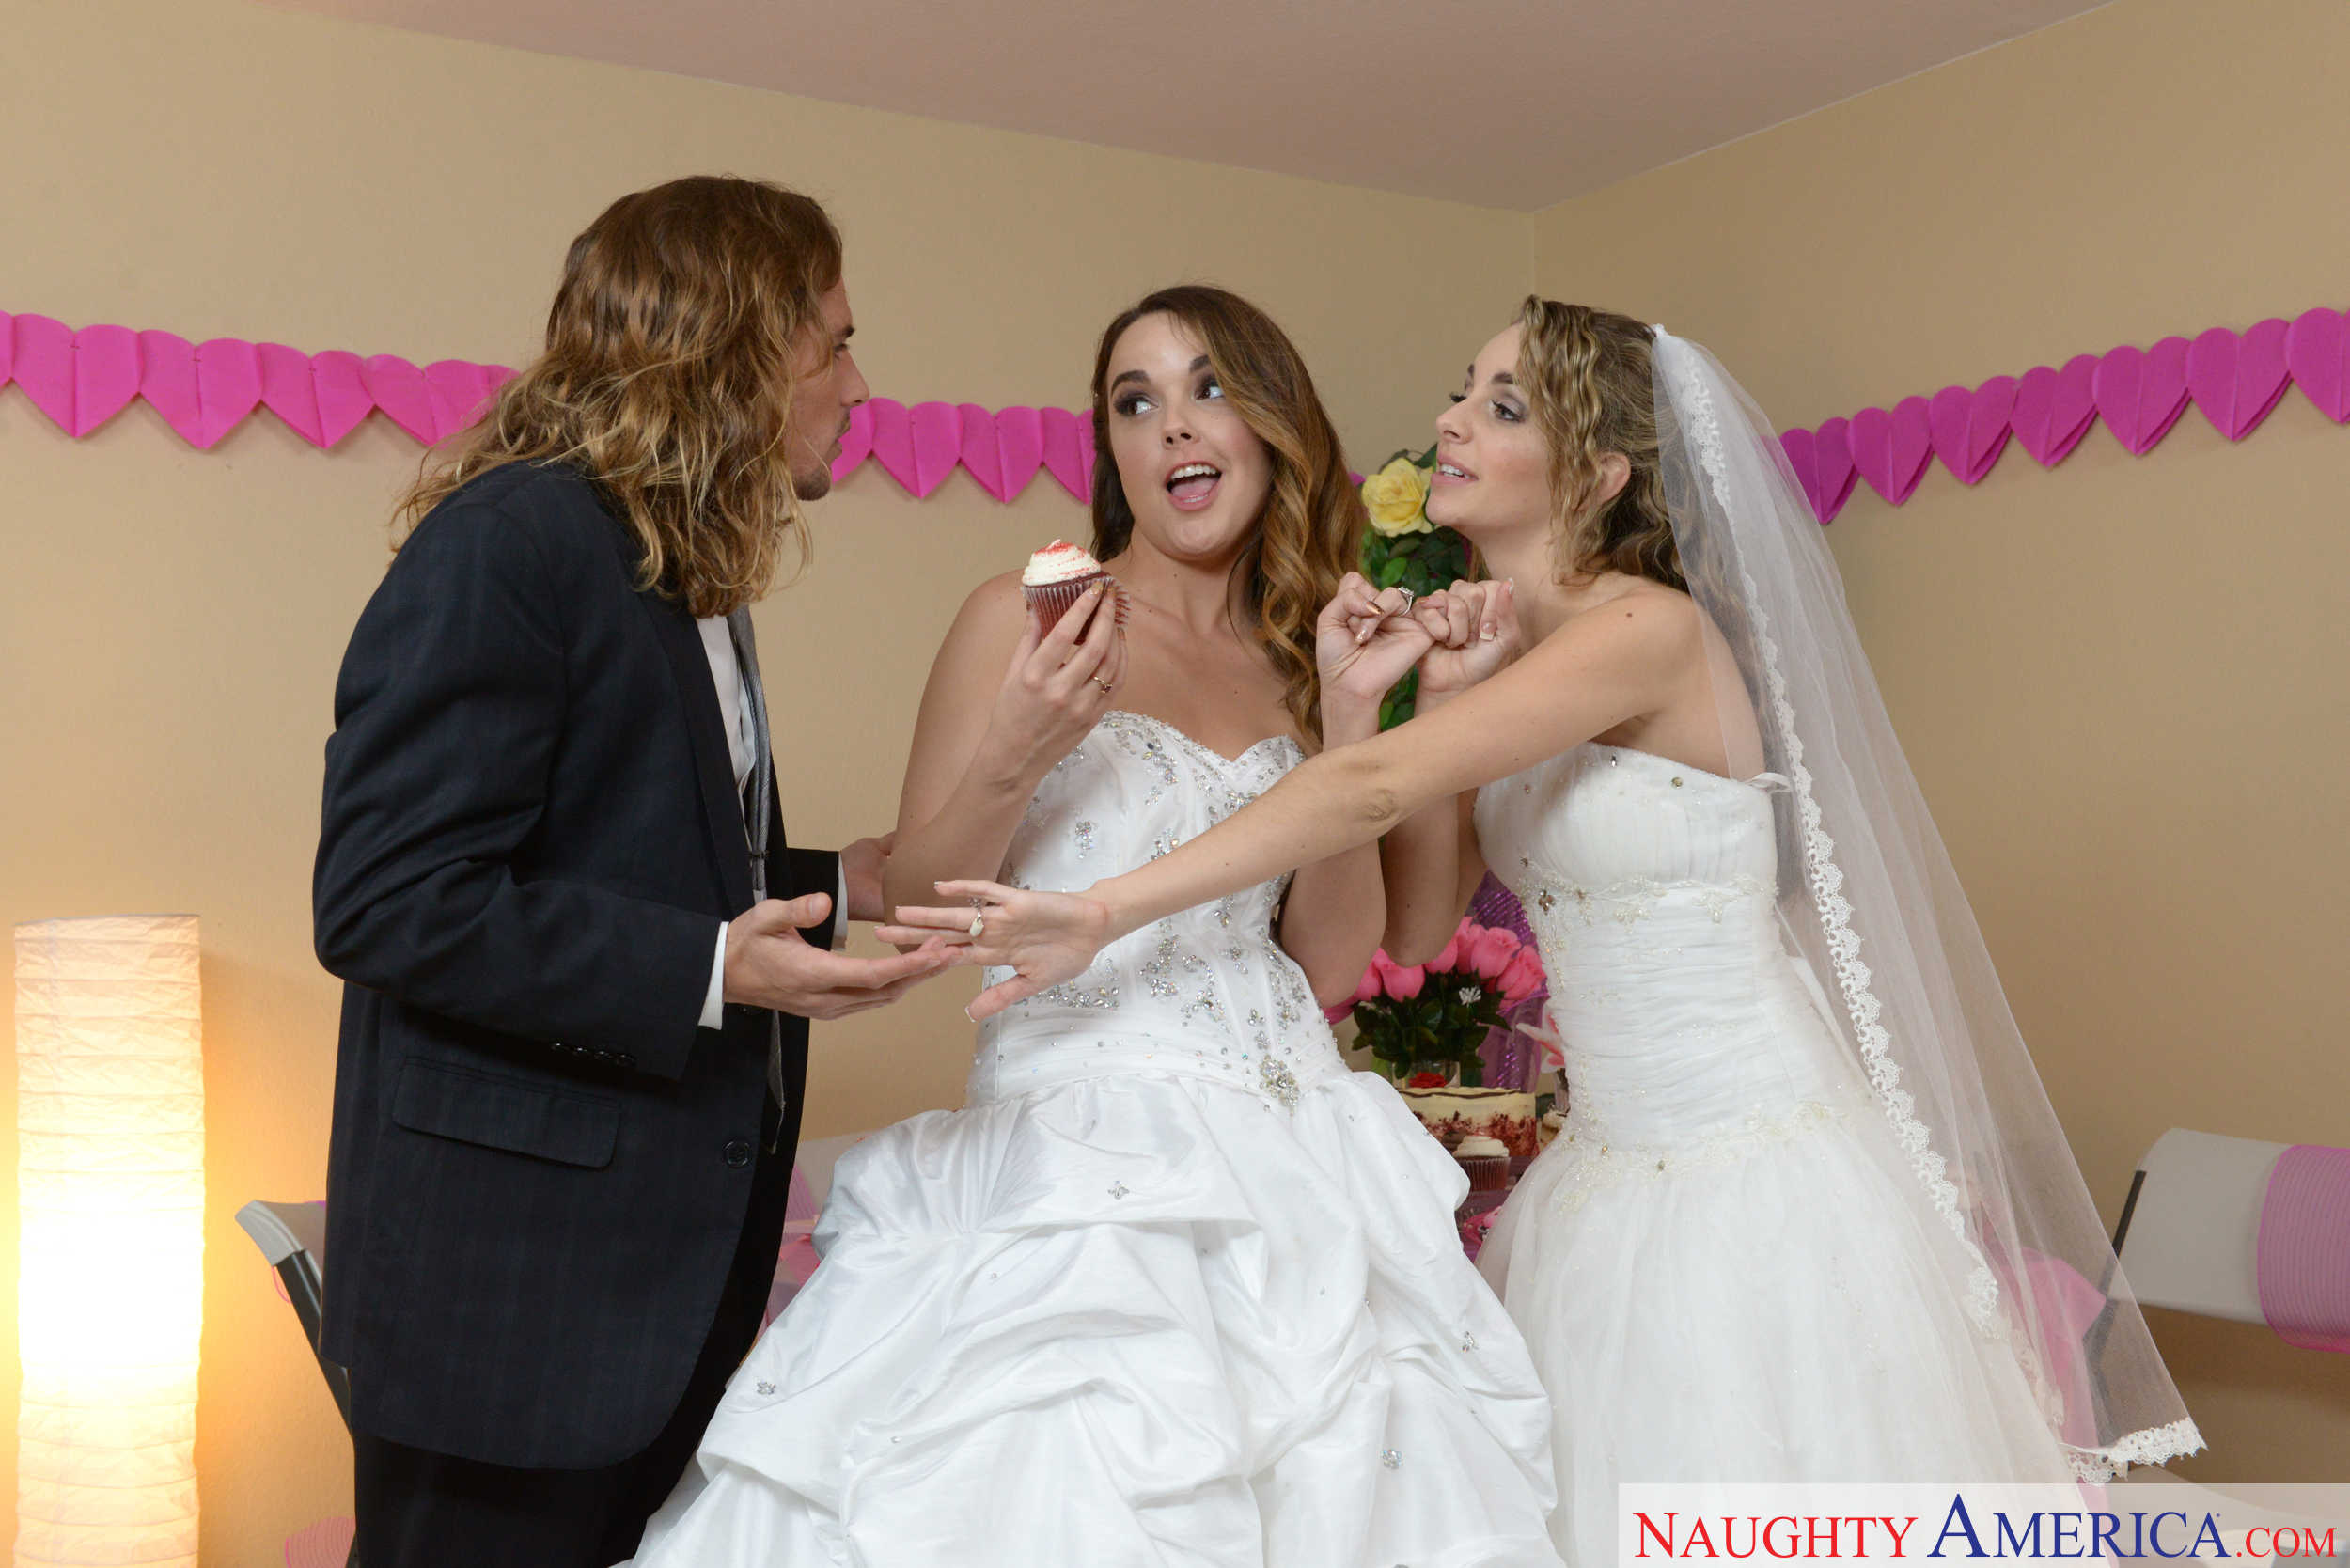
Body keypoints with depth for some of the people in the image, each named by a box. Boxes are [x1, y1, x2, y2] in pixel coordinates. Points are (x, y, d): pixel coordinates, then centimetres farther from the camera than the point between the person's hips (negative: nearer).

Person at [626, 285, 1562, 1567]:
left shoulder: (1297, 656, 11)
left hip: (1284, 1147, 4)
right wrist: (1011, 759, -19)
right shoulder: (1028, 619, -2)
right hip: (1077, 1145, -4)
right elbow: (912, 914, -2)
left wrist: (1351, 714, -1)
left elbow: (1331, 962, 7)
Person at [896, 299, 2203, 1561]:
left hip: (1759, 1180, -7)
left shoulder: (1651, 626, -18)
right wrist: (1440, 693, -5)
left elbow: (1375, 787, -29)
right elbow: (1418, 923, 2)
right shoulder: (1505, 648, 7)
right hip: (1607, 1185, 7)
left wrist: (1106, 912, -32)